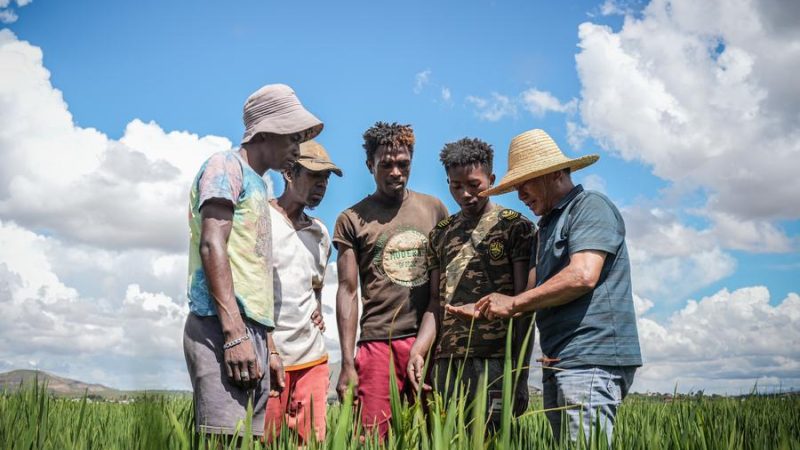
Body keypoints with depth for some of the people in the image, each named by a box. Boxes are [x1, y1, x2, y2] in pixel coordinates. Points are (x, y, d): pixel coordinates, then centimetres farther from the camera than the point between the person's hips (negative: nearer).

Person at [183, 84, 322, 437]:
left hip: (251, 331, 9)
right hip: (222, 328, -9)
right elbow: (212, 246, -13)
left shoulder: (257, 184, 26)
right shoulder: (226, 166, 0)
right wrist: (234, 332, -22)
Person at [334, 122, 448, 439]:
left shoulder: (434, 209, 11)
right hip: (379, 343, -2)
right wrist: (347, 363, -5)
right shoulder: (352, 220, 4)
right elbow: (348, 291, 1)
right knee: (372, 437, -4)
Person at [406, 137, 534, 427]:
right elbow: (436, 301, 14)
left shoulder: (515, 227, 3)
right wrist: (417, 351, -3)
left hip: (496, 360, -4)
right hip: (446, 361, 4)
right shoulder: (441, 234, 17)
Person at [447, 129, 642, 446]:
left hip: (592, 359, -9)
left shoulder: (591, 206, -3)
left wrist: (513, 303, -10)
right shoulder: (547, 224, 25)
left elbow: (583, 275, -18)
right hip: (558, 362, 9)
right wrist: (484, 309, 13)